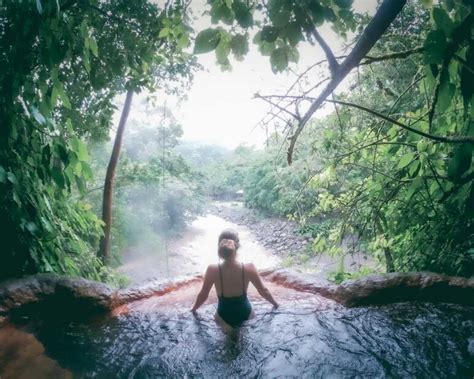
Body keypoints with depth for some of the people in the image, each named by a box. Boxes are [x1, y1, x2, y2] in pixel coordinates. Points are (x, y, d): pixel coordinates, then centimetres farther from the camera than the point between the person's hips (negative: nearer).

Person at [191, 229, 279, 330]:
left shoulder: (213, 270, -25)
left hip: (224, 317, -1)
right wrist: (275, 303, 12)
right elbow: (263, 291, -8)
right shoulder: (249, 268, -24)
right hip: (245, 314, 2)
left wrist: (193, 309, 12)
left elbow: (203, 295, -9)